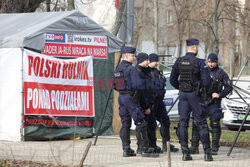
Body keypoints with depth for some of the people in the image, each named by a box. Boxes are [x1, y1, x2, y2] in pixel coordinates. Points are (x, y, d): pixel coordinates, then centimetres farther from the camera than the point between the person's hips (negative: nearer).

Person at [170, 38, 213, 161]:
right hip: (195, 95, -4)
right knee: (201, 122, 2)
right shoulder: (199, 62, -12)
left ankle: (185, 152, 1)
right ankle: (207, 153, 1)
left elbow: (172, 80, 8)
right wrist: (205, 89, 6)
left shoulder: (178, 62, 2)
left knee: (183, 122, 6)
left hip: (183, 94, 4)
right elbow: (206, 81, -15)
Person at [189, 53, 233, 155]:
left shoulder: (221, 73, 1)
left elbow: (229, 87, -1)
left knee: (215, 124, -5)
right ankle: (194, 147, 5)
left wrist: (220, 94, -13)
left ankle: (214, 148, 2)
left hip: (214, 102, -3)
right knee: (196, 123, -1)